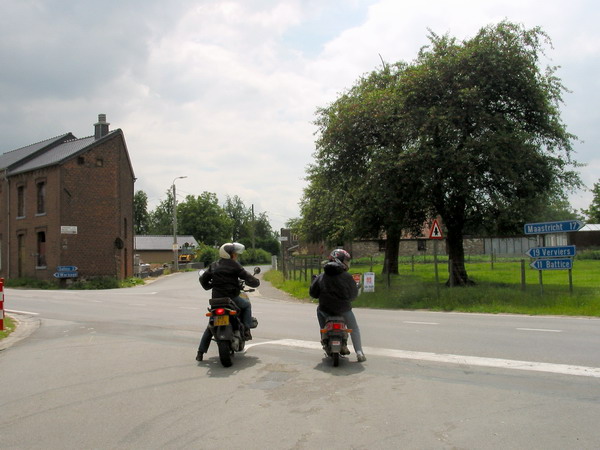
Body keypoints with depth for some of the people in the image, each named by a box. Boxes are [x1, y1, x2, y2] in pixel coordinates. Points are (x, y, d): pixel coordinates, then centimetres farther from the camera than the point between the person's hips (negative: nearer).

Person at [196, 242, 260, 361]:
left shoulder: (213, 266, 12)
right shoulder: (235, 265, -4)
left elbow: (203, 279, 14)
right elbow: (247, 277, -3)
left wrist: (209, 286, 31)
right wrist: (256, 282, 15)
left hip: (216, 299, 5)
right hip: (231, 298, -4)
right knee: (247, 305, 25)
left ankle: (200, 352, 11)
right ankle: (246, 330, 11)